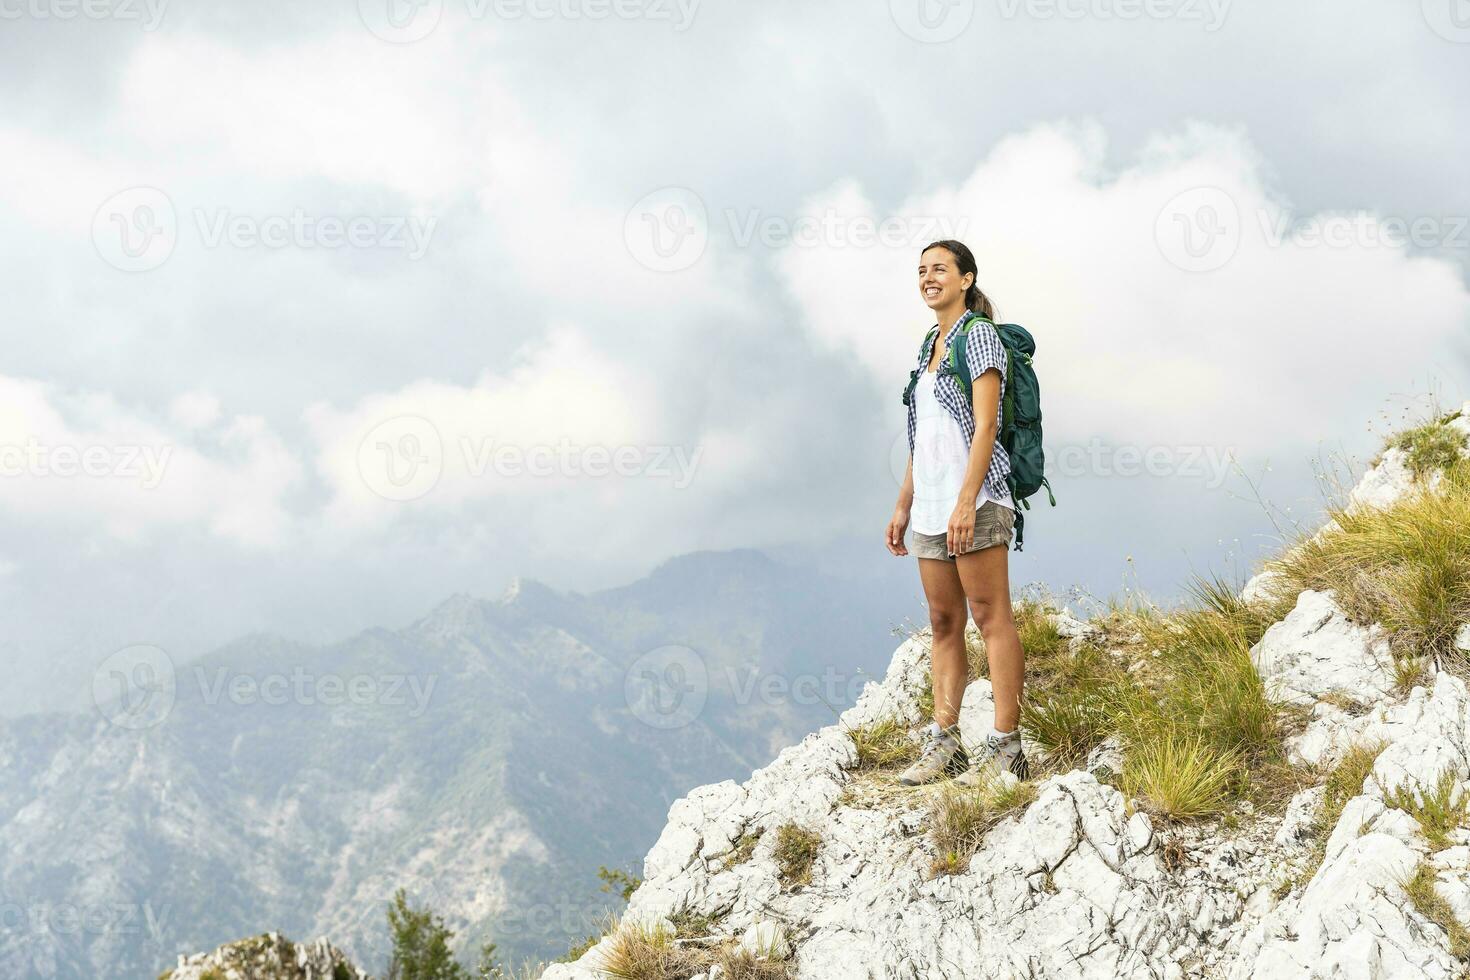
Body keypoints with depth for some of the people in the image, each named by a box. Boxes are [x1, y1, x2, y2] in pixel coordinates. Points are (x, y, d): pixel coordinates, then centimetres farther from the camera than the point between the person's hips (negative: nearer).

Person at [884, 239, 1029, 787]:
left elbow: (984, 424, -13)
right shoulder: (930, 345, 19)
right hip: (932, 500, 8)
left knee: (991, 617, -7)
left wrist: (967, 500, -21)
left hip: (973, 496, -8)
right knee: (943, 623, 8)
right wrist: (904, 504, 18)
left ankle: (1005, 744, -6)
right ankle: (943, 741, 11)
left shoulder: (979, 335, -5)